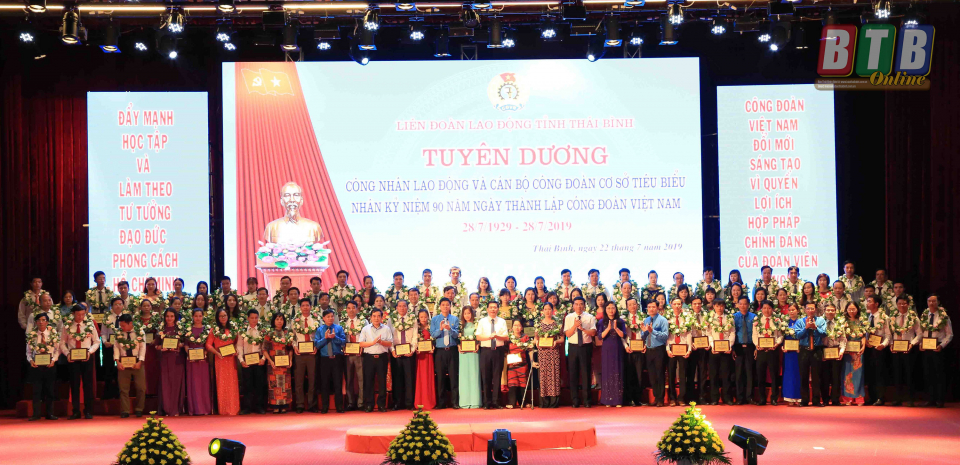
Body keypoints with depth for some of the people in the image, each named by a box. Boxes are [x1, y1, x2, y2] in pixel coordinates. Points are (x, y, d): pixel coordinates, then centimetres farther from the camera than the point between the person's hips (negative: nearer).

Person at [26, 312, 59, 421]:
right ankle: (36, 414, 5)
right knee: (36, 390, 0)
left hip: (50, 365, 0)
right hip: (36, 365, 0)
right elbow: (28, 351, 6)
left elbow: (57, 350, 2)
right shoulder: (32, 335, 2)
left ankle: (50, 413, 14)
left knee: (50, 390, 6)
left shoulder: (53, 334, 1)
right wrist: (30, 360, -12)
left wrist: (53, 360, -13)